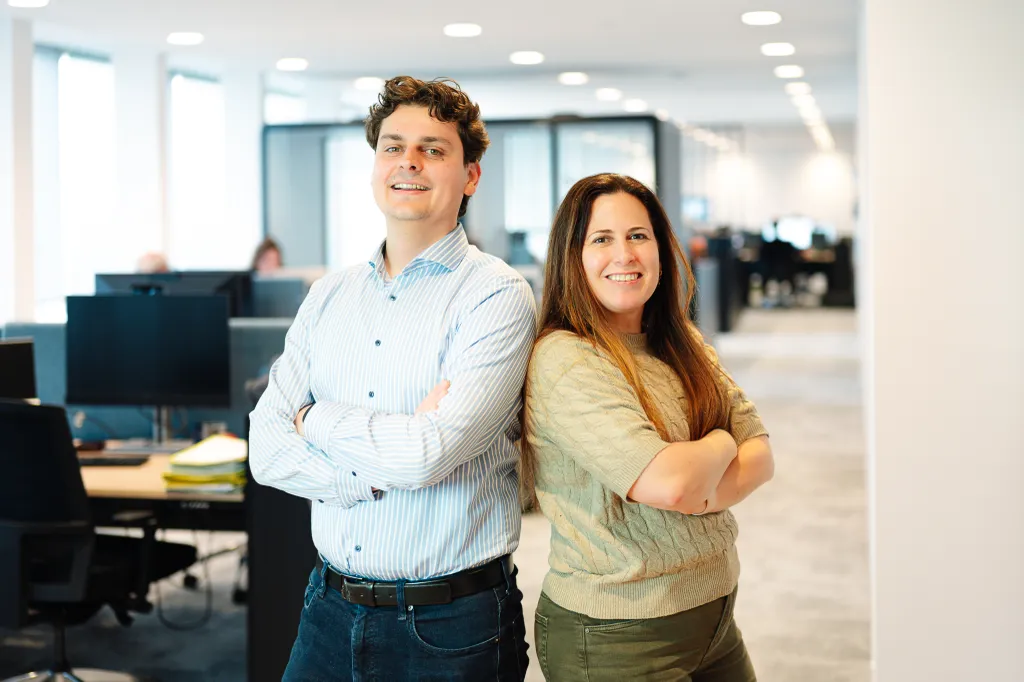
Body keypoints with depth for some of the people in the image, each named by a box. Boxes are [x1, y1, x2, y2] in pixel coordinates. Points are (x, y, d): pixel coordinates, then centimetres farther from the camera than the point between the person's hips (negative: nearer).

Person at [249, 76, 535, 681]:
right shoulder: (329, 297, 6)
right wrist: (383, 467, -16)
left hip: (451, 628, -4)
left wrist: (315, 419, -7)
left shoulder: (497, 296, -11)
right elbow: (267, 451, -1)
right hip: (332, 609, 5)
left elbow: (427, 455, -23)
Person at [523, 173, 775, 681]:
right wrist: (719, 445, -7)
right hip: (613, 639, -7)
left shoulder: (683, 345, 8)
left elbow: (760, 453, 2)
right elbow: (666, 482, -28)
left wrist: (701, 495, -17)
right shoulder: (562, 359, -19)